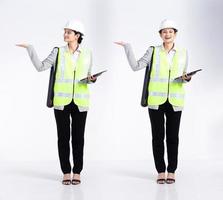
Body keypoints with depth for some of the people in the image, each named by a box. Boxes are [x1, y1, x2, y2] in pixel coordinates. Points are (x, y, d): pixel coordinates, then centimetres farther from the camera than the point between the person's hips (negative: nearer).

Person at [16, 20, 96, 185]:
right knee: (63, 136, 2)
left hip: (80, 102, 0)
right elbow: (40, 67, -4)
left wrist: (92, 79, -7)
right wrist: (30, 48, -9)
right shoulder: (58, 52, 1)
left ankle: (77, 172, 12)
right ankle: (66, 172, 11)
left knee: (78, 137, 3)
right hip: (62, 101, 0)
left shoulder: (87, 54, 4)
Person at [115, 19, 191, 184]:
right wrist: (127, 47, -10)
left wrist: (186, 78, -7)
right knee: (158, 137, 2)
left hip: (175, 101, 1)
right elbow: (136, 66, -6)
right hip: (156, 101, -1)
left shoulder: (183, 53, 6)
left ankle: (171, 171, 13)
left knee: (172, 137, 4)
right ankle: (161, 171, 11)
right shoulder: (153, 51, 2)